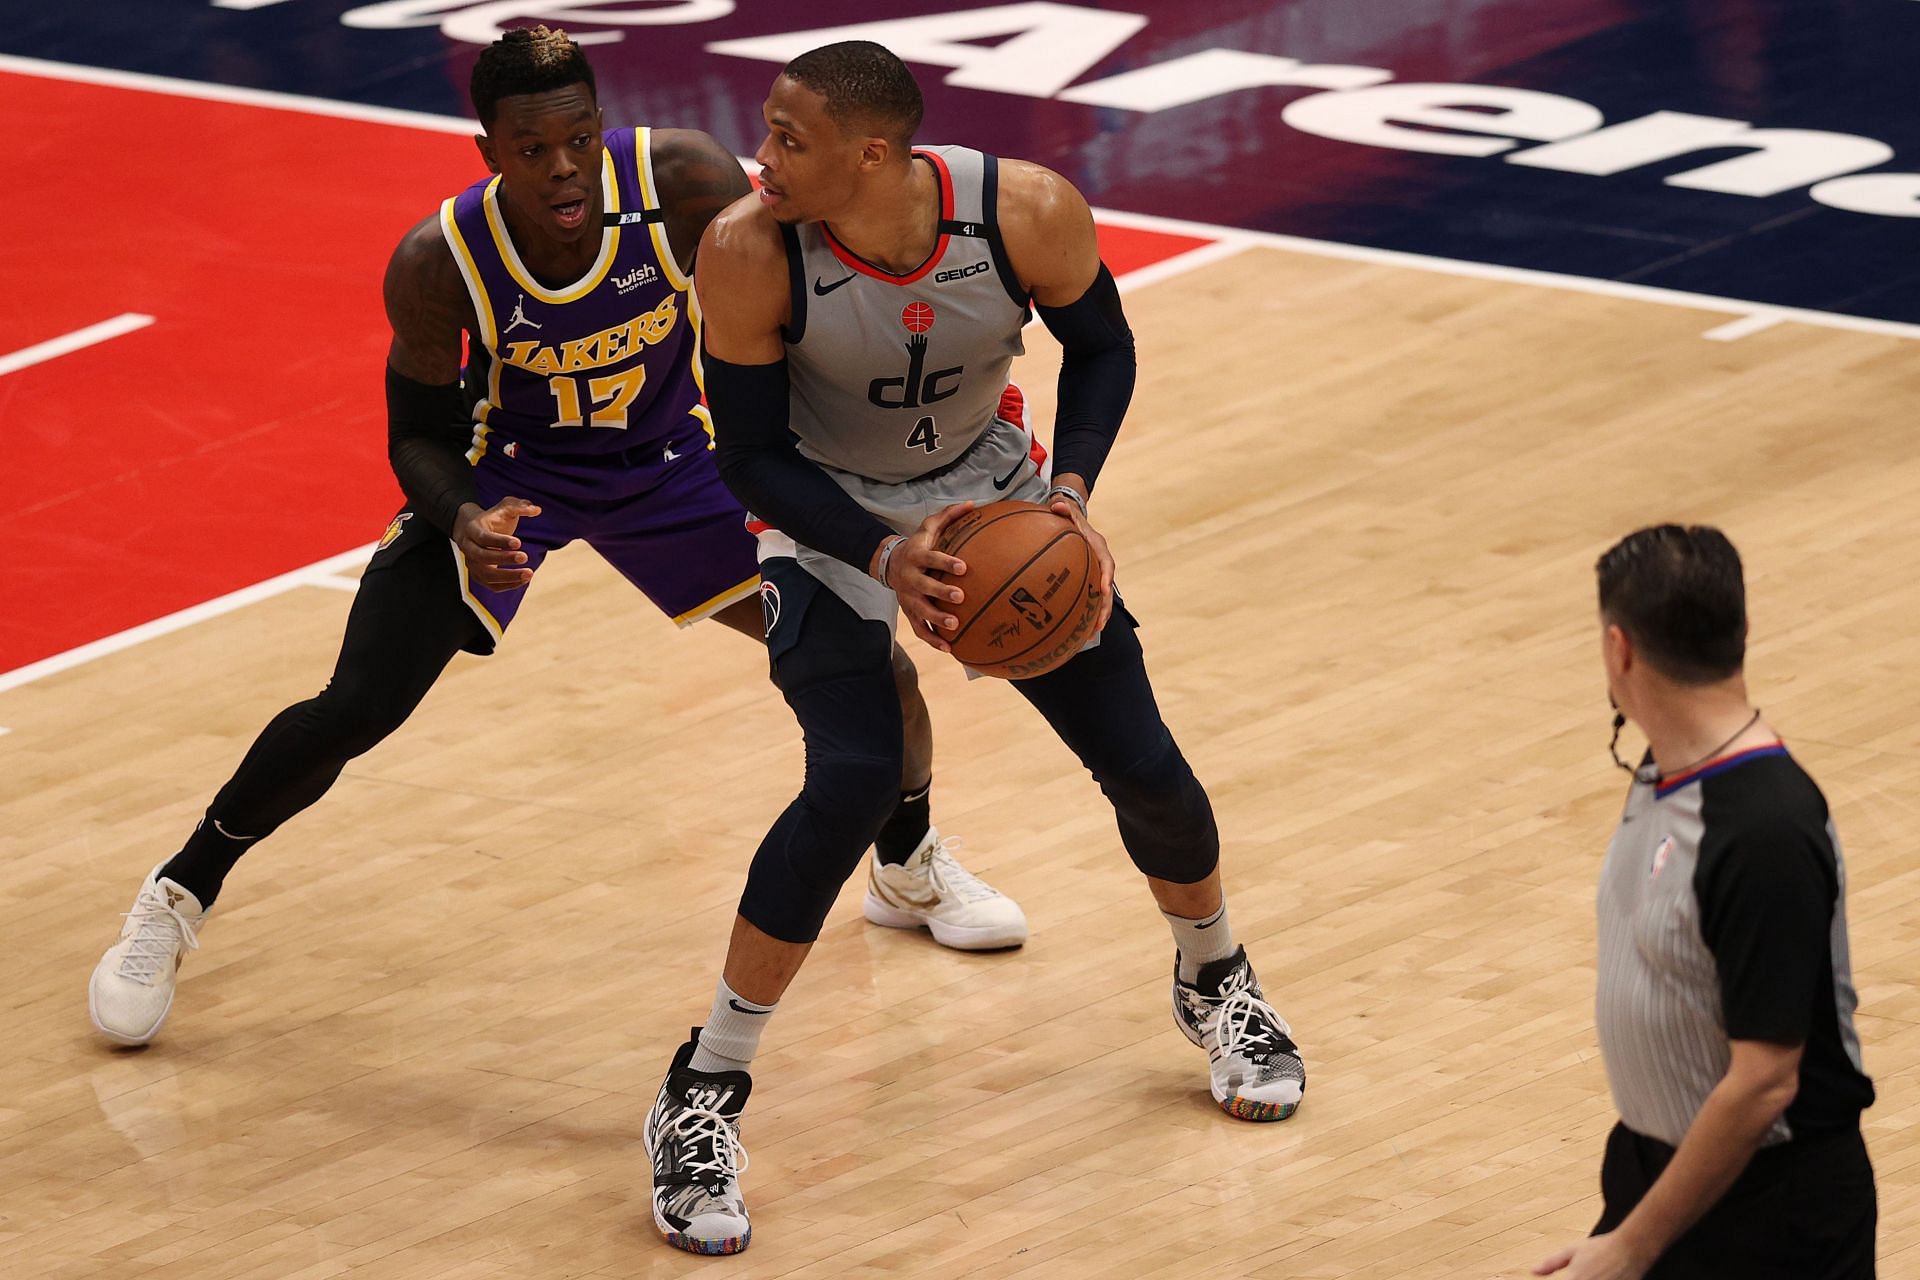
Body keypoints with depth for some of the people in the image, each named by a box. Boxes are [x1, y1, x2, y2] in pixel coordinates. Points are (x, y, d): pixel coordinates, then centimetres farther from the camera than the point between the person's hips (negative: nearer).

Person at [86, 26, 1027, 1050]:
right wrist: (462, 523, -37)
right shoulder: (438, 264, -30)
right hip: (509, 471, -2)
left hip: (668, 460, 2)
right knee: (351, 713, -14)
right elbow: (420, 432, -16)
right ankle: (176, 898, 11)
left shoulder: (685, 182, -30)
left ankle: (908, 865, 31)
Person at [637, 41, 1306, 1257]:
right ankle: (702, 1099, -10)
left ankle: (1217, 980, 38)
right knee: (854, 782, -23)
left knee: (1140, 759, 4)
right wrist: (884, 557, -34)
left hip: (994, 487, 2)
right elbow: (753, 457, -19)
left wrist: (1070, 491, -22)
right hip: (833, 516, -2)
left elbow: (1101, 347, -7)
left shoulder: (1027, 210, -28)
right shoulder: (750, 254, -31)